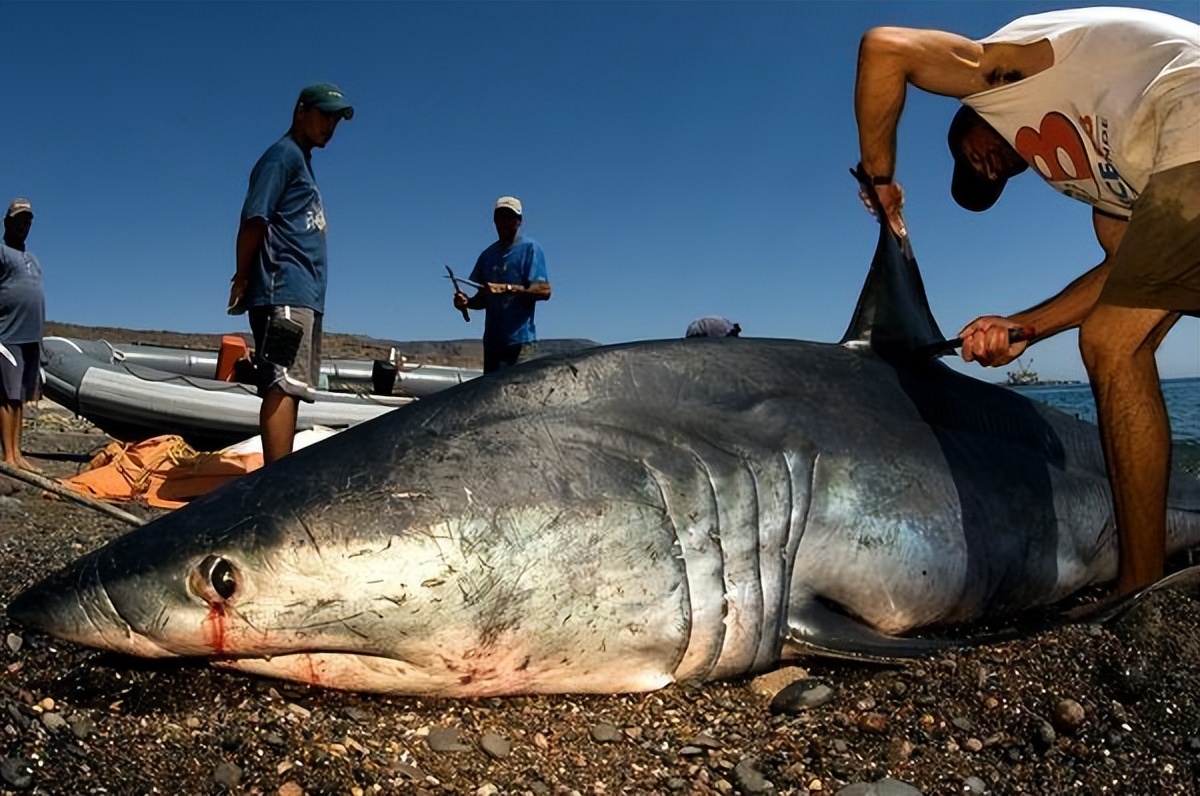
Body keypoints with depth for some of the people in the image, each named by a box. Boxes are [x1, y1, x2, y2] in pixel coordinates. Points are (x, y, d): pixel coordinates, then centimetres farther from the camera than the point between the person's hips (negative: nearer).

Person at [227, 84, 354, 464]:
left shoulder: (302, 160, 26)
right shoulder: (283, 154, -3)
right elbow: (253, 219, -13)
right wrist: (243, 277, -9)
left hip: (303, 296, 10)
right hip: (285, 293, -10)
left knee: (289, 388, 8)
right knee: (283, 386, -15)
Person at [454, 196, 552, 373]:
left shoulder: (530, 248, -2)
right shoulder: (488, 254, 15)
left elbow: (544, 290, -12)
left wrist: (506, 288, -21)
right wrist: (467, 302, -3)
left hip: (521, 340, -6)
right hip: (492, 340, 6)